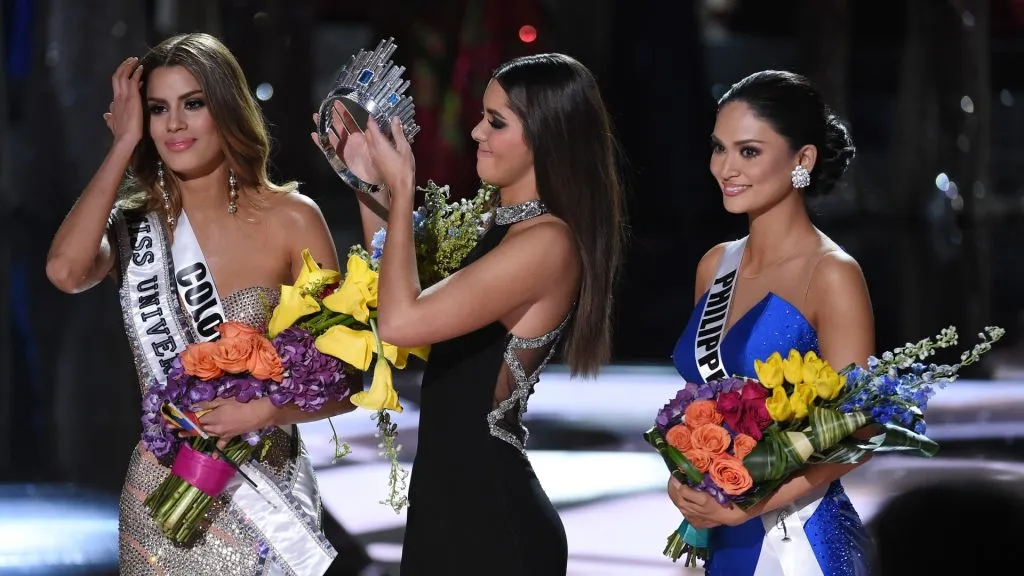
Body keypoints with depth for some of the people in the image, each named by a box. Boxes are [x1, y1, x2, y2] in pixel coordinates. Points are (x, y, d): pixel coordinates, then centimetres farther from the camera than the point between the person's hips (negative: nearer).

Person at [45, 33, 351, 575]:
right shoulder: (135, 224, 0)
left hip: (269, 490, -2)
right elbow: (65, 271, -24)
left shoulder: (291, 218, -6)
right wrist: (124, 143, -14)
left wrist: (263, 411, -23)